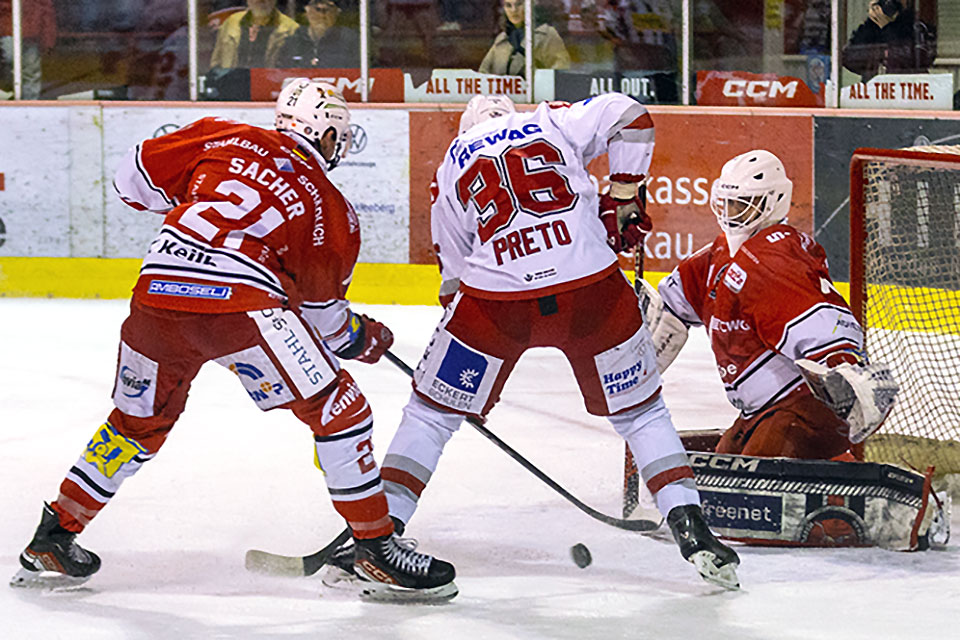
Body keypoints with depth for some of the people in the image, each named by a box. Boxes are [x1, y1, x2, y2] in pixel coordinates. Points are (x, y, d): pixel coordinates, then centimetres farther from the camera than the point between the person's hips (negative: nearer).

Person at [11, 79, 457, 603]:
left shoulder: (223, 138, 19)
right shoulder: (330, 209, 13)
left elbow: (135, 177, 21)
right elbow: (320, 305, 17)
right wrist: (357, 338, 36)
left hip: (156, 292, 5)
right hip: (238, 301, -5)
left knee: (139, 419, 26)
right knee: (336, 410, 4)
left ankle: (52, 540, 32)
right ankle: (376, 550, 0)